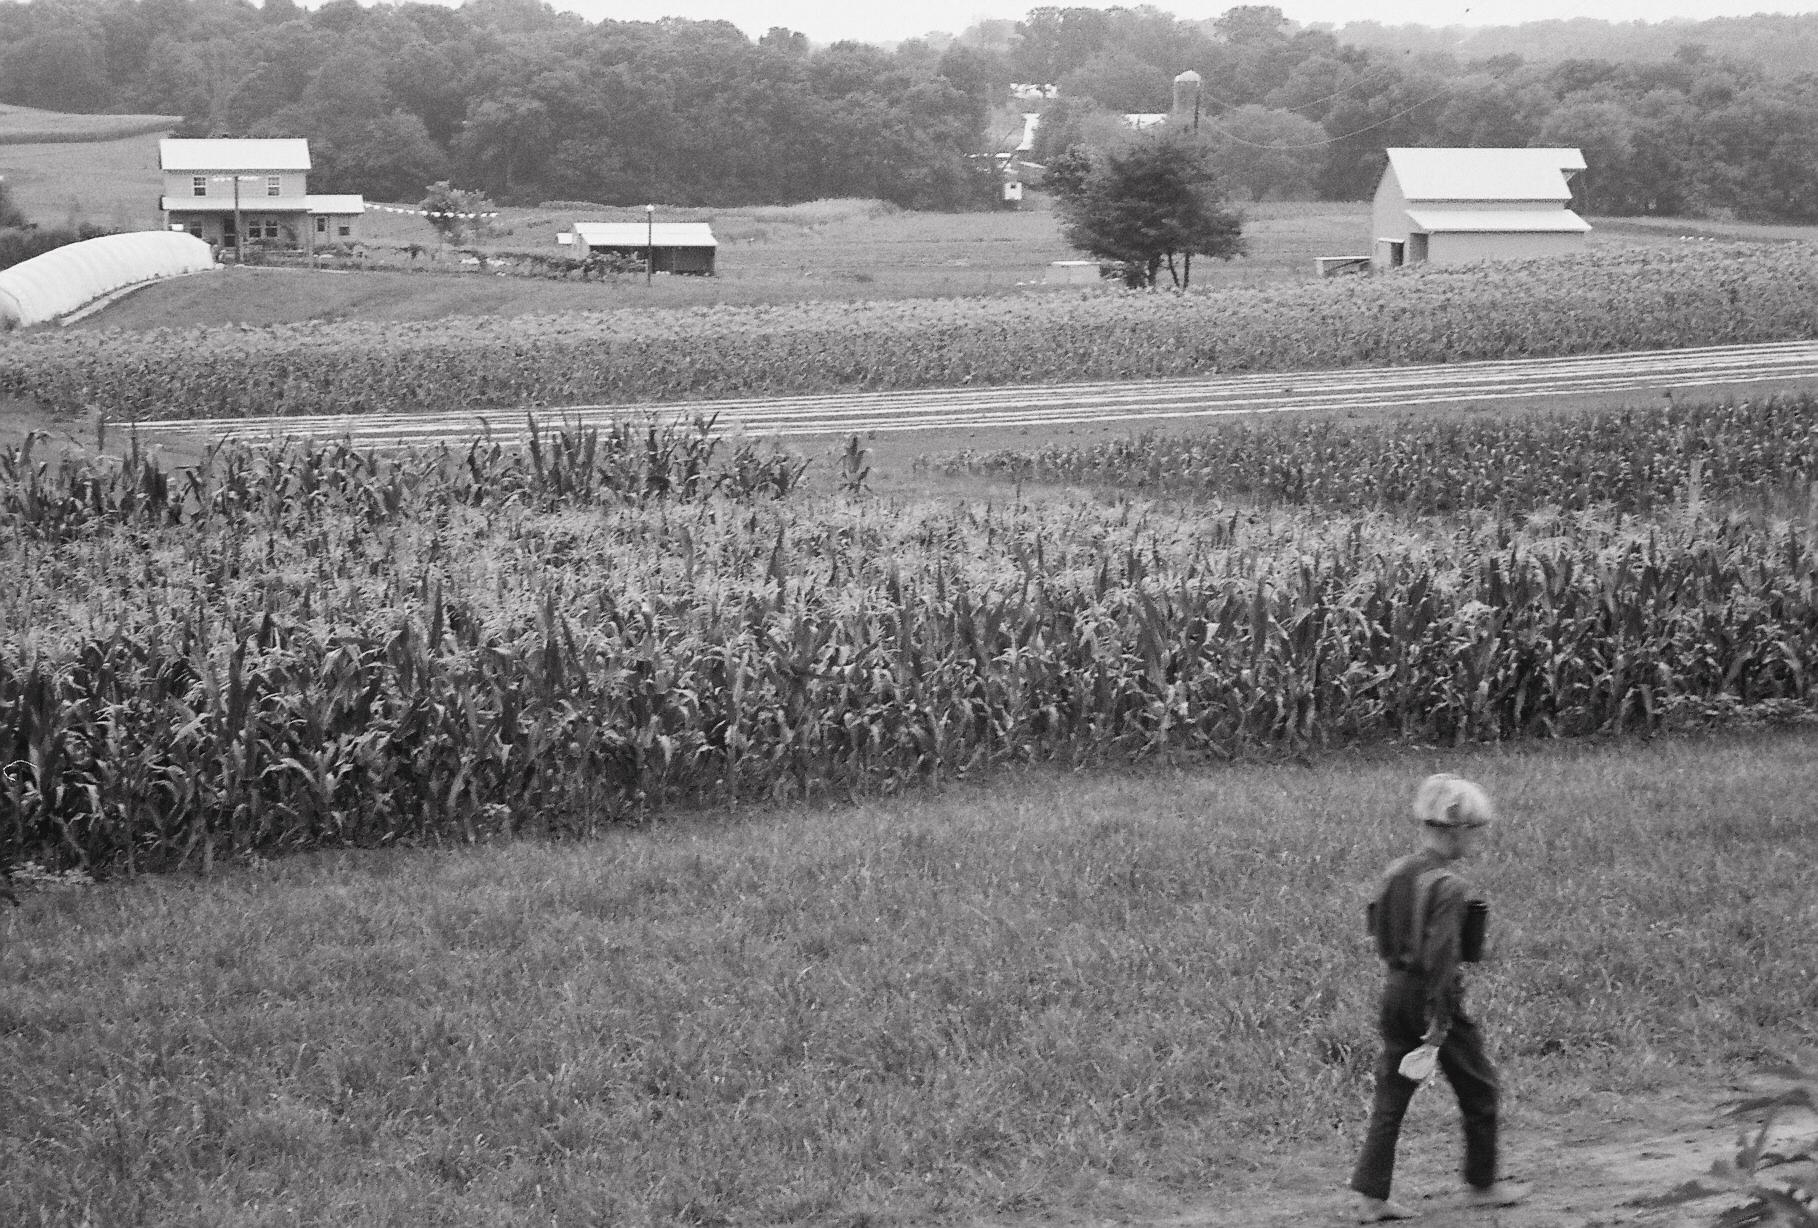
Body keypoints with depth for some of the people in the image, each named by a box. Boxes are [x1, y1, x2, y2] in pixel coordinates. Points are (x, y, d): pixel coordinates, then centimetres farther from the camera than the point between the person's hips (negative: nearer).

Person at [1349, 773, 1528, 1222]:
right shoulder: (1448, 887, -20)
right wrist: (1437, 1028, -24)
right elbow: (1441, 957, -24)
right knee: (1479, 1091, 13)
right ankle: (1482, 1185, 25)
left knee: (1391, 1096, 9)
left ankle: (1370, 1194, 5)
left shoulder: (1395, 874, 4)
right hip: (1436, 995, -7)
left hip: (1395, 988, 7)